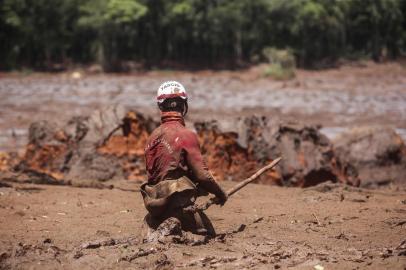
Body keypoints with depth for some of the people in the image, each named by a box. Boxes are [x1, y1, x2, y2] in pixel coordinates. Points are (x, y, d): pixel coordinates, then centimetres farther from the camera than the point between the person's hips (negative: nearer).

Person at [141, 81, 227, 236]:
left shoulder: (153, 136, 9)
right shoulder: (186, 135, -11)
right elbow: (201, 174, -13)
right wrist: (220, 193, 3)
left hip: (155, 200, 7)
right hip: (179, 203, -7)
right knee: (208, 234, 2)